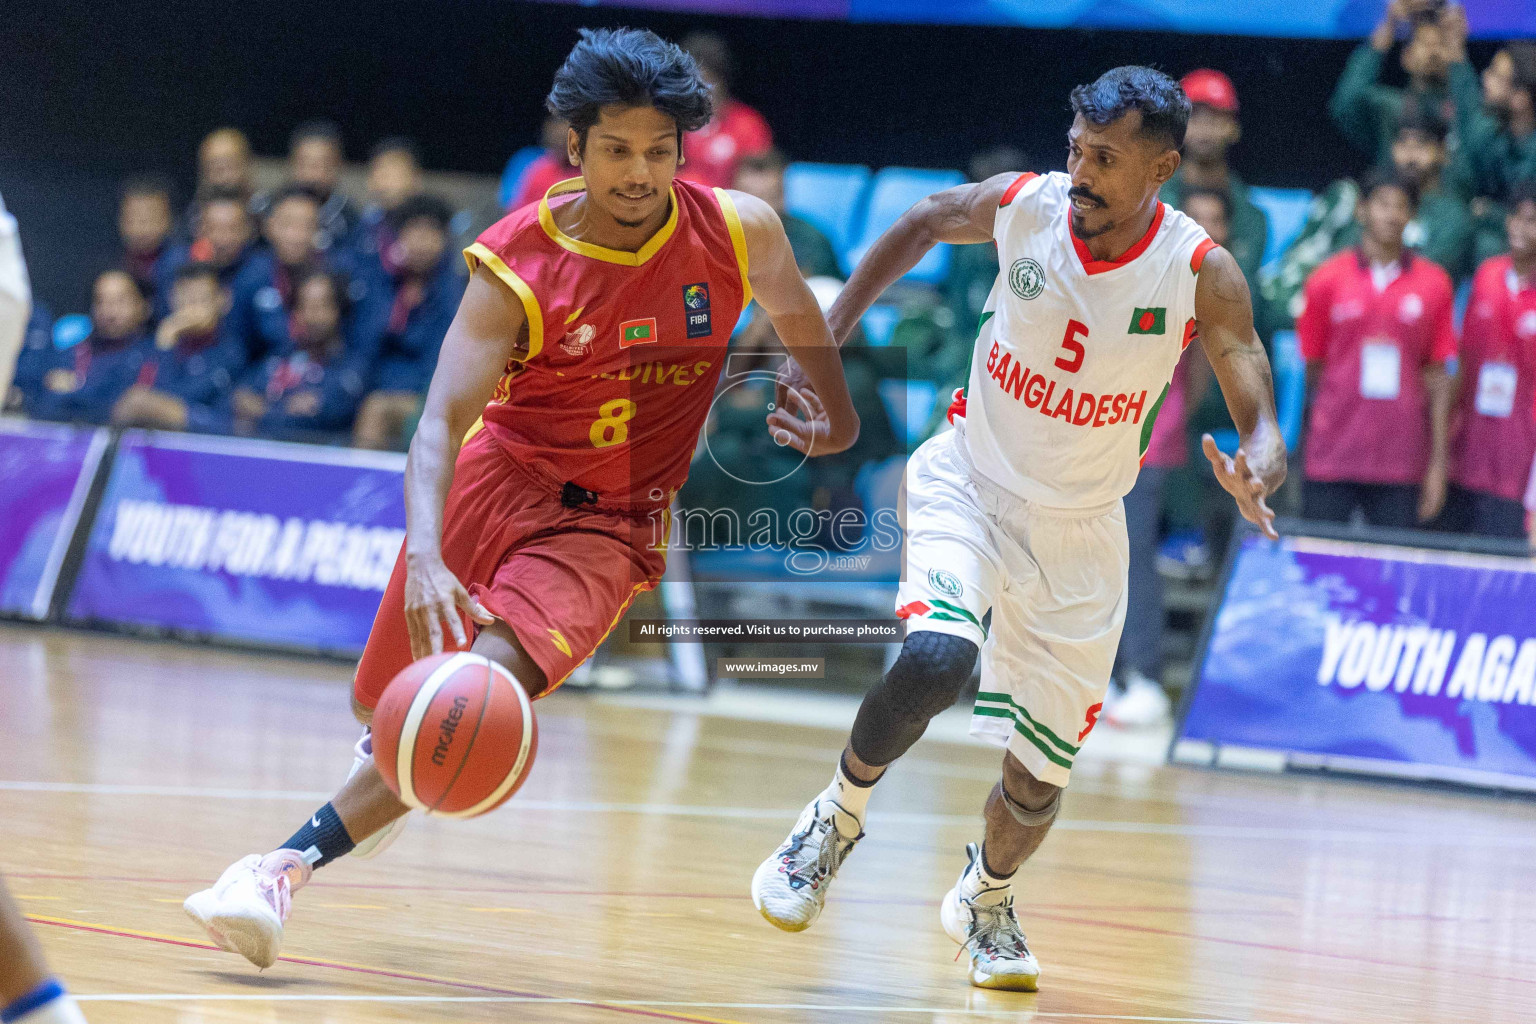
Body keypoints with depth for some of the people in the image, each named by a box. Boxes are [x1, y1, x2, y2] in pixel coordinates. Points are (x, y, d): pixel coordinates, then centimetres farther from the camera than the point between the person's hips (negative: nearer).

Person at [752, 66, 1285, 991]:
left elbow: (1263, 421, -20)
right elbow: (922, 226, 7)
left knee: (1041, 777, 4)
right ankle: (839, 817, -1)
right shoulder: (1021, 206, -15)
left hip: (1079, 531, 1)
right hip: (970, 484, -1)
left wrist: (1257, 477, -44)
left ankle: (988, 899, 39)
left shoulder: (1201, 275, -20)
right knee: (936, 660, -30)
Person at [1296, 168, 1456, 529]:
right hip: (1331, 458, 0)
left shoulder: (1434, 285, 5)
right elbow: (1312, 369, 8)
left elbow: (1437, 376, 6)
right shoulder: (1326, 280, 3)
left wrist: (1438, 462, 2)